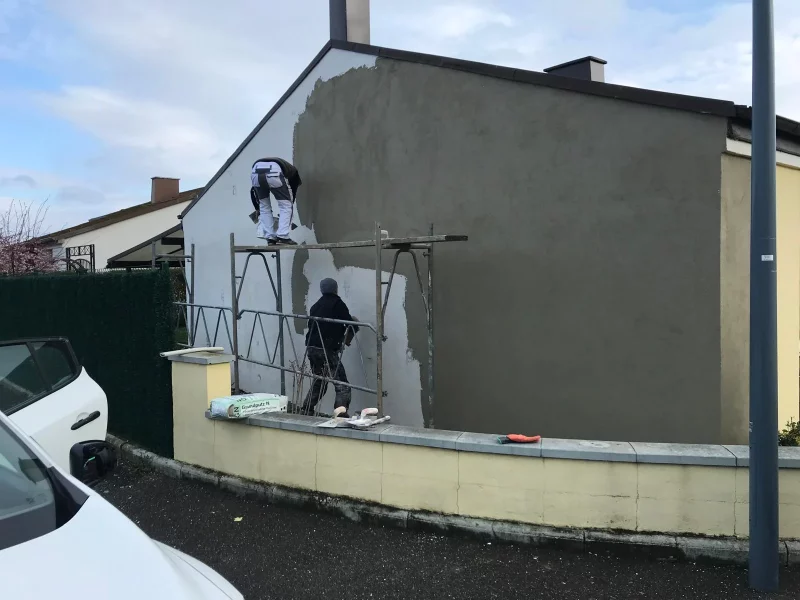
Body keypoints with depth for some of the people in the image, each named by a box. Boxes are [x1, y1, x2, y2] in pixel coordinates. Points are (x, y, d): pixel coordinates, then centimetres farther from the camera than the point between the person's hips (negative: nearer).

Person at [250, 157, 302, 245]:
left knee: (264, 206, 23)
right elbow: (292, 192, 34)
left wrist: (257, 209, 45)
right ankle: (283, 237, 5)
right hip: (274, 172, -4)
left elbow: (253, 191, 38)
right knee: (286, 205, 13)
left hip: (256, 171, 4)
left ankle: (270, 238, 19)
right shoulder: (292, 170, 37)